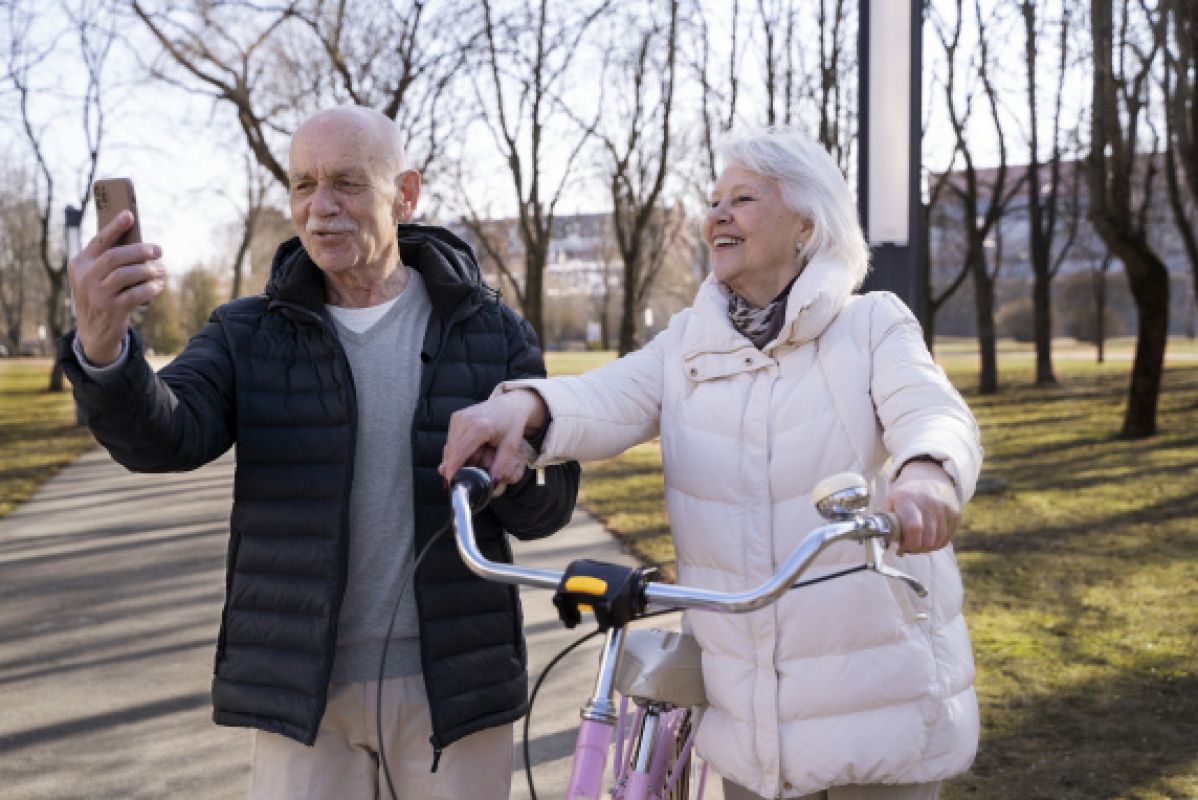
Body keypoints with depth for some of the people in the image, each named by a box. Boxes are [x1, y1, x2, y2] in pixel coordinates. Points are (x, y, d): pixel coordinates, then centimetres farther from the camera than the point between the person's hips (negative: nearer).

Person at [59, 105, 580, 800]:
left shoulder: (491, 330, 0)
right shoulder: (250, 336, 1)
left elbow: (548, 506, -2)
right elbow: (165, 436, -18)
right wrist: (102, 347, -38)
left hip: (449, 684, 0)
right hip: (304, 690, 0)